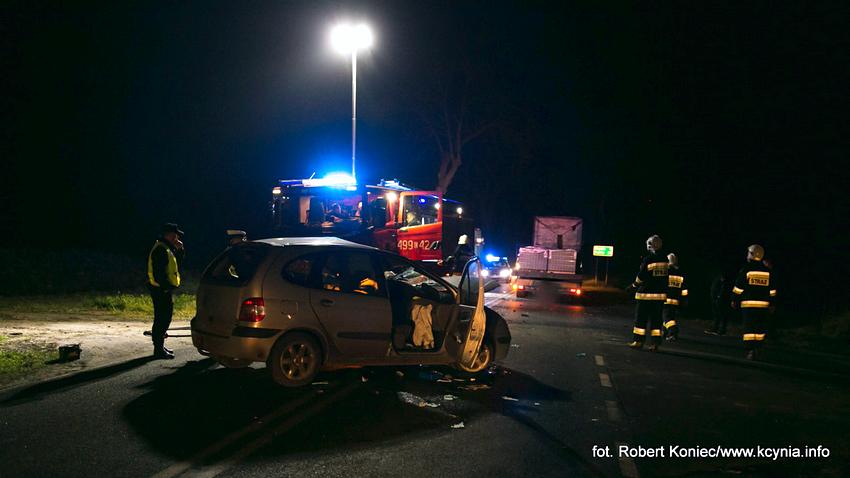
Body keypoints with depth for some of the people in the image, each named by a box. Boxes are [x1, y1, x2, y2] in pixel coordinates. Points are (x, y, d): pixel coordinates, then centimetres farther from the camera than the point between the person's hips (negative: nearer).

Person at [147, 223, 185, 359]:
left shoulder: (167, 248, 16)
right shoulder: (160, 249, -17)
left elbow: (178, 261, 21)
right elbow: (159, 272, -23)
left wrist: (179, 250, 7)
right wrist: (166, 286, -21)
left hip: (165, 289, 11)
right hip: (161, 290, -11)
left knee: (165, 318, 17)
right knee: (161, 319, -6)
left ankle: (160, 346, 26)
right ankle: (159, 349, -2)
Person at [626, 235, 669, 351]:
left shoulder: (648, 259, -14)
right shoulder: (664, 259, 4)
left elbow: (641, 276, -10)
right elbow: (664, 275, 9)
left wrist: (633, 286, 4)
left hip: (646, 293, -5)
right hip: (661, 294, 5)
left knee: (641, 318, 4)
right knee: (656, 319, 8)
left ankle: (638, 341, 6)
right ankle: (655, 343, 6)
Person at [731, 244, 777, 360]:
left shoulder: (746, 269, -6)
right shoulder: (767, 271, 7)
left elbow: (738, 287, -5)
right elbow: (772, 290, 12)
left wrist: (734, 300, 5)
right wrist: (772, 304, 20)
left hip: (748, 304, -3)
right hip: (763, 304, 3)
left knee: (749, 327, -3)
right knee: (760, 328, 12)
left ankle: (750, 351, -10)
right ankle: (757, 348, 17)